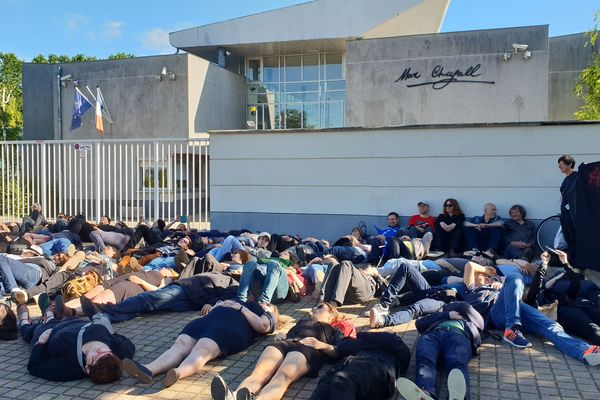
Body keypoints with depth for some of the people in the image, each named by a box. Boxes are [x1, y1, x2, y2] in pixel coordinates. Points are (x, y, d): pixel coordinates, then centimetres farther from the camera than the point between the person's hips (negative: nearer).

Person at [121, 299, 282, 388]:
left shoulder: (267, 316, 27)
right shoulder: (237, 303, 43)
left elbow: (262, 326, 2)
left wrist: (241, 308, 7)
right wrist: (217, 306, 14)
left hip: (231, 326, -5)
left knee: (202, 350, -35)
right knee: (180, 345, -23)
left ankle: (177, 373, -62)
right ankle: (148, 369, -47)